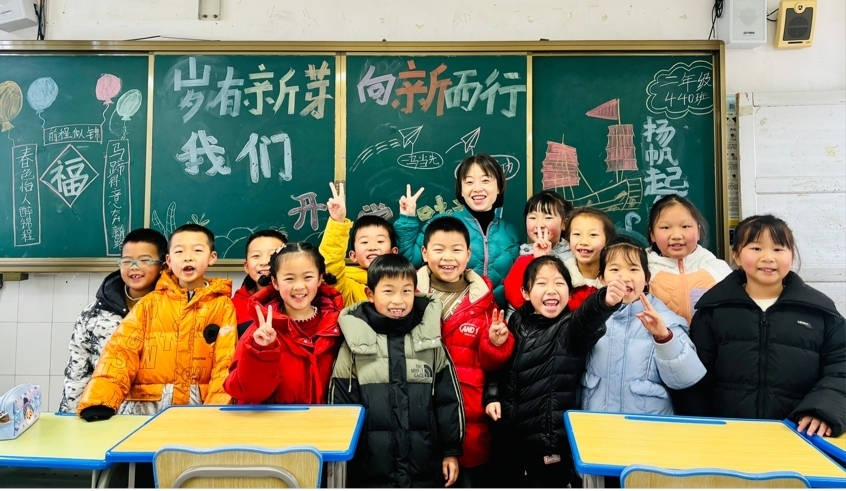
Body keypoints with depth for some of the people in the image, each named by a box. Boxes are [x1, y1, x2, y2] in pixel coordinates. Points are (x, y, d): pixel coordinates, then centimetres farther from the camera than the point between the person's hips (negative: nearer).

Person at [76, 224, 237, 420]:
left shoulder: (223, 306, 5)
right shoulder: (149, 303, 10)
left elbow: (225, 364, -3)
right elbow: (122, 350, -1)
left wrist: (213, 413, -17)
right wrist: (98, 401, -16)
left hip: (198, 406, -2)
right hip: (146, 404, 3)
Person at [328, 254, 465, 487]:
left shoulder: (430, 339, 0)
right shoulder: (355, 344, -3)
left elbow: (448, 399, 5)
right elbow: (340, 406, 1)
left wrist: (451, 451, 6)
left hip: (425, 469, 1)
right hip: (370, 470, -1)